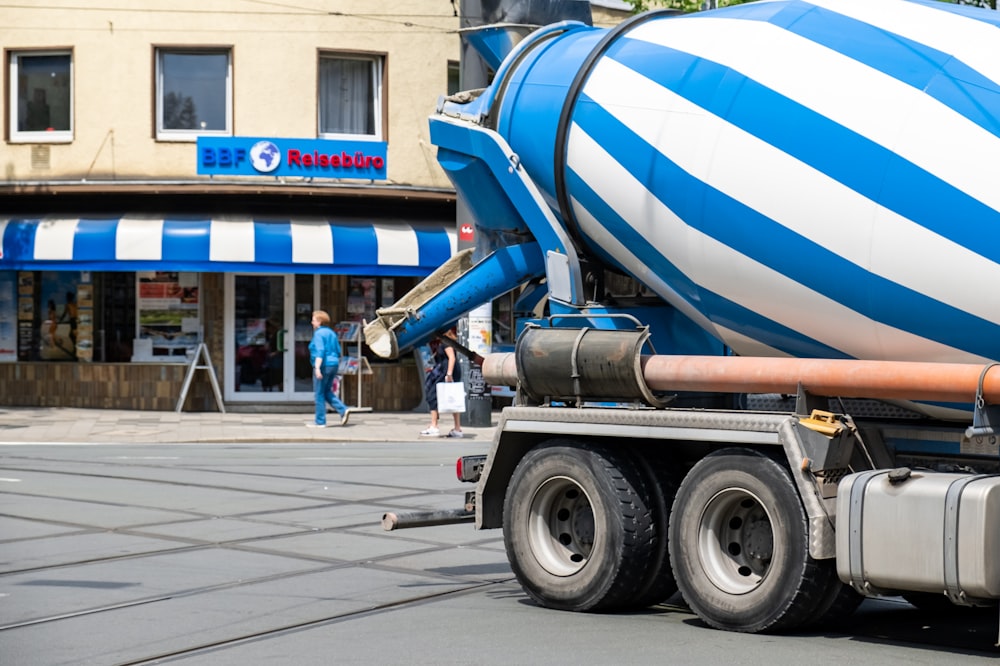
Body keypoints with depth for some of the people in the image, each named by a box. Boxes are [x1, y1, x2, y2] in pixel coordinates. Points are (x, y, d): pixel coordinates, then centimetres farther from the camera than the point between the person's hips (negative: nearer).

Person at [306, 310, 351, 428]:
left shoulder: (318, 334, -11)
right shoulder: (331, 333, 14)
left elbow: (320, 351, -22)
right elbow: (338, 351, 17)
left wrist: (317, 367, -27)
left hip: (323, 365, -8)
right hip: (333, 364, 8)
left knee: (319, 394, 0)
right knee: (327, 392, 17)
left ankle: (320, 421, 3)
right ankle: (343, 410, -1)